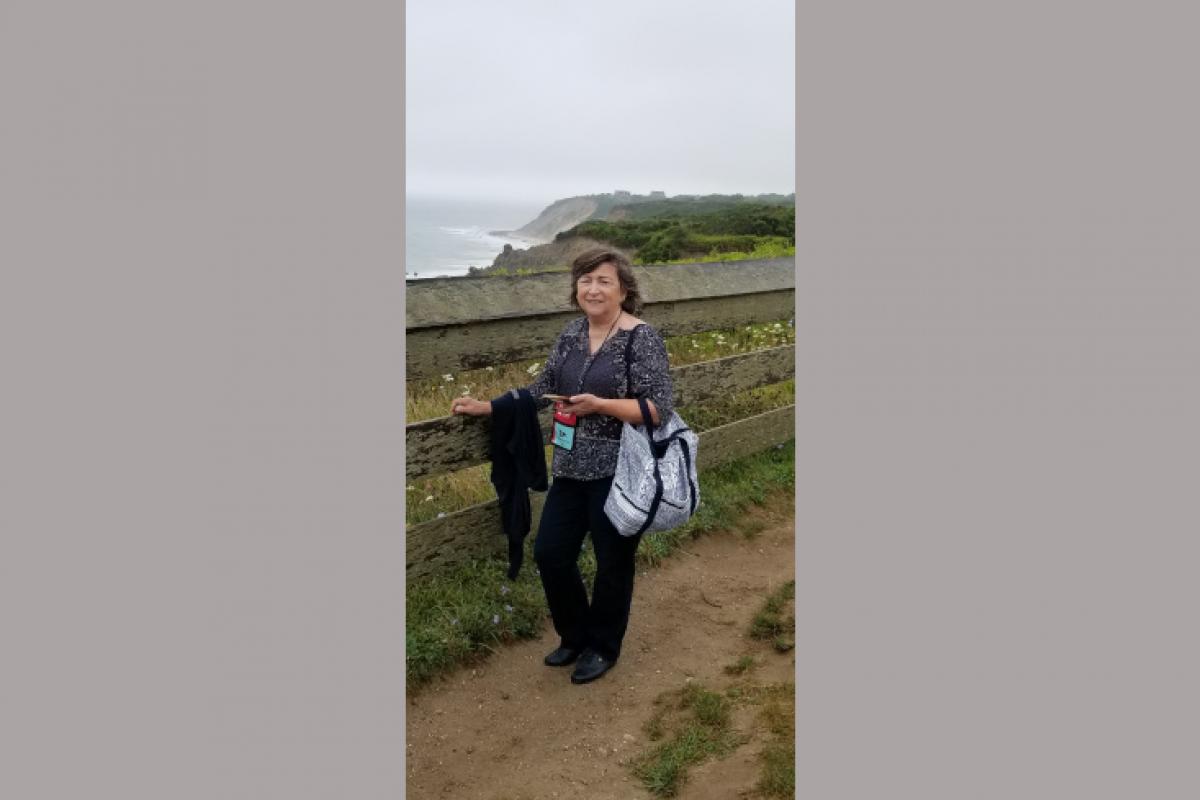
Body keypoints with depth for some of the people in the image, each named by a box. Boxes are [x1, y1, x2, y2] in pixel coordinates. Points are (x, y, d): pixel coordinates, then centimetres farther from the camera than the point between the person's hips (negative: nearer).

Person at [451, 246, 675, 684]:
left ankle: (603, 647, 34)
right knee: (549, 552, 11)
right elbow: (542, 388, 14)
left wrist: (599, 405, -25)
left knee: (612, 563, 9)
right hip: (572, 469, 7)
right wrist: (486, 407, 10)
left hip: (618, 472, -6)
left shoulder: (642, 338, -14)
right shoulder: (572, 332, 6)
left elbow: (660, 408, -17)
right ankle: (575, 636, 36)